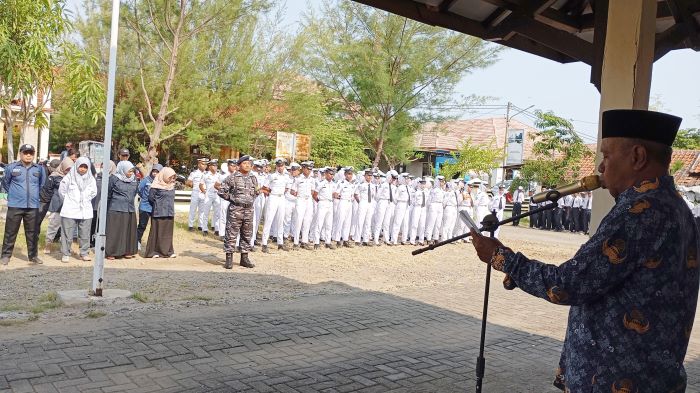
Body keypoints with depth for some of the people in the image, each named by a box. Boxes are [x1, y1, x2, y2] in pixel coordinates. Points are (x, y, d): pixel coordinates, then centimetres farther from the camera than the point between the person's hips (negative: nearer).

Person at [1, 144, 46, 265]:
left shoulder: (39, 169, 5)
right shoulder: (11, 167, -1)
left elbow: (43, 184, 18)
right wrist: (13, 193, 13)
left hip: (33, 206, 2)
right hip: (15, 206, -2)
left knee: (33, 232, 7)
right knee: (10, 232, 3)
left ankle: (33, 255, 17)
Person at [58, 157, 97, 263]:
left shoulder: (91, 179, 4)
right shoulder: (69, 177, -3)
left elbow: (94, 193, 17)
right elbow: (62, 191, 7)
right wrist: (68, 201, 12)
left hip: (86, 212, 2)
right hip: (70, 211, -2)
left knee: (85, 235, 6)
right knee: (67, 234, 1)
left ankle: (84, 253, 15)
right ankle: (65, 254, 10)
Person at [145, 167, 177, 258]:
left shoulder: (172, 186, 9)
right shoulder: (156, 186, -10)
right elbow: (151, 197, -7)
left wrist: (170, 207, 9)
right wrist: (158, 205, 2)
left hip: (169, 213, 6)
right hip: (159, 213, -6)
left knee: (168, 232, 10)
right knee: (157, 232, 0)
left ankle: (168, 251, 16)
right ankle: (153, 251, 8)